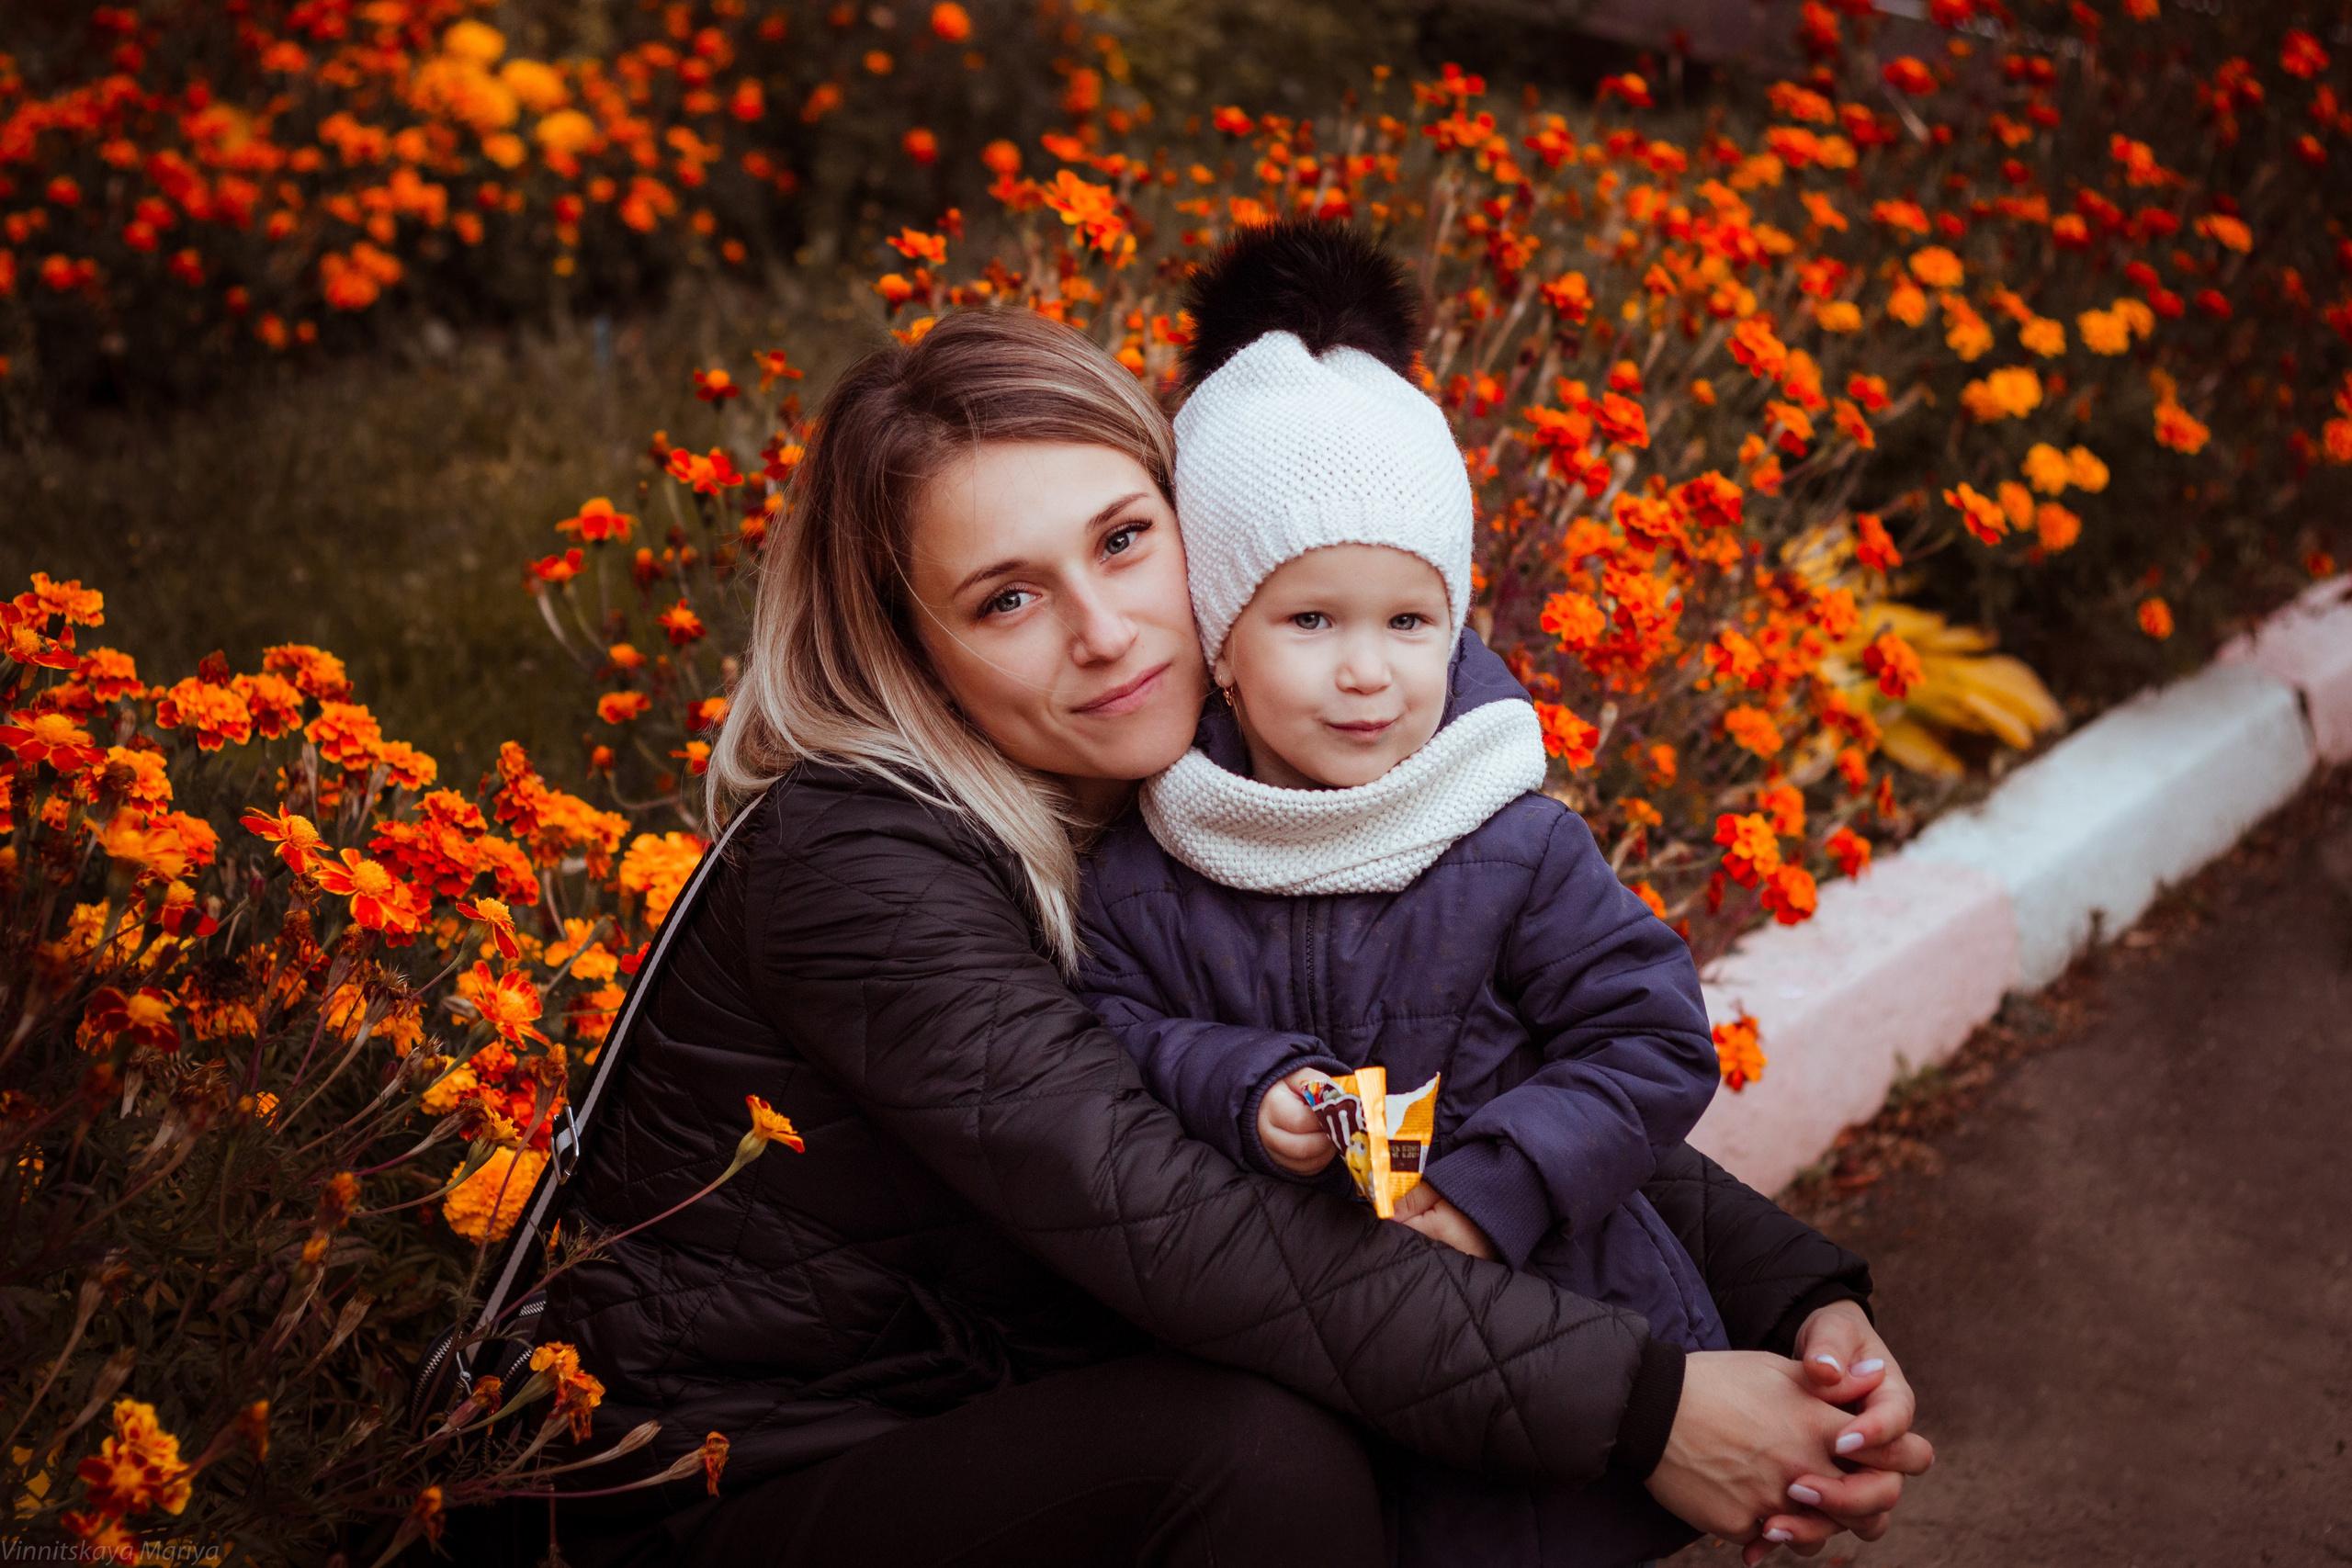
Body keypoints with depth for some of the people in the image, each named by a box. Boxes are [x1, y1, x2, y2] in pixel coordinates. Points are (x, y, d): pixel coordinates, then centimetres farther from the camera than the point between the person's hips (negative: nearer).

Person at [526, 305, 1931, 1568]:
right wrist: (1641, 1406, -33)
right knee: (1261, 1450, -29)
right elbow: (1168, 1231, -33)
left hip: (1038, 1439, 7)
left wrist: (1804, 1299, -16)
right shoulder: (855, 872, -24)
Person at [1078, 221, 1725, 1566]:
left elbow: (1655, 1042, -9)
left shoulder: (1517, 852, -11)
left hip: (1547, 1316, -1)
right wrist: (1235, 1090, -18)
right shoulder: (1151, 871, -5)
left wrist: (1495, 1188, -18)